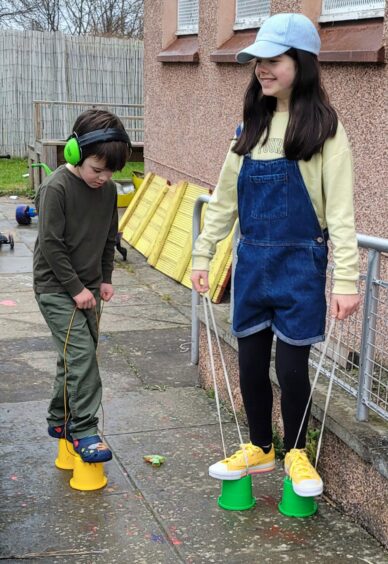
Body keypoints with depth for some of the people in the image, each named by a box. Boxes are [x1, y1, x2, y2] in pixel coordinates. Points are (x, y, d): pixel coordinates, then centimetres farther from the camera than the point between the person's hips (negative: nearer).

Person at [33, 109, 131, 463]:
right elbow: (51, 244, -18)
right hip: (56, 288, -7)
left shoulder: (108, 189, 2)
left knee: (76, 356, 12)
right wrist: (76, 288, -16)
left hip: (88, 289, 7)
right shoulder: (56, 188, -19)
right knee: (82, 353, -13)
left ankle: (60, 420, 27)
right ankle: (84, 429, -6)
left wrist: (105, 279, 8)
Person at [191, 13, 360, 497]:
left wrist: (346, 278, -17)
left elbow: (339, 209, -12)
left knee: (291, 366, 4)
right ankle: (259, 449, 32)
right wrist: (202, 255, 11)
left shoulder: (323, 127, -9)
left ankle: (295, 453, 28)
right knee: (250, 363, 12)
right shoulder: (251, 126, 7)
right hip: (252, 261, 5)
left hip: (299, 262, -5)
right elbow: (225, 197, 12)